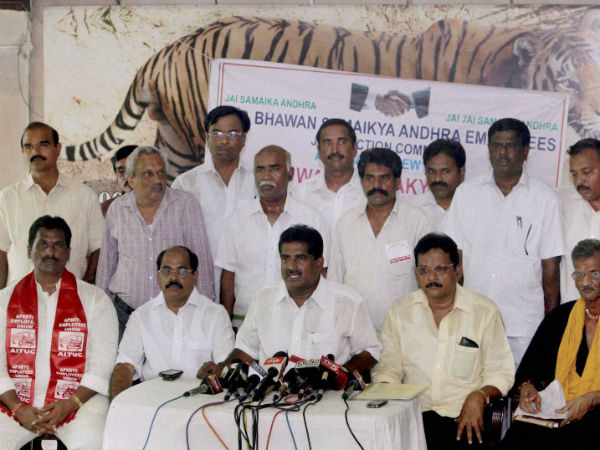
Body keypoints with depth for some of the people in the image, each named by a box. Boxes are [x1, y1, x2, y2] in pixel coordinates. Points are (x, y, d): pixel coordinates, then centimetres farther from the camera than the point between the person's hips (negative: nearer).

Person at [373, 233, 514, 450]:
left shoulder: (485, 310, 5)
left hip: (465, 417, -1)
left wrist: (479, 396, -13)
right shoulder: (401, 310, 11)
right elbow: (388, 366, 12)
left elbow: (500, 371, 6)